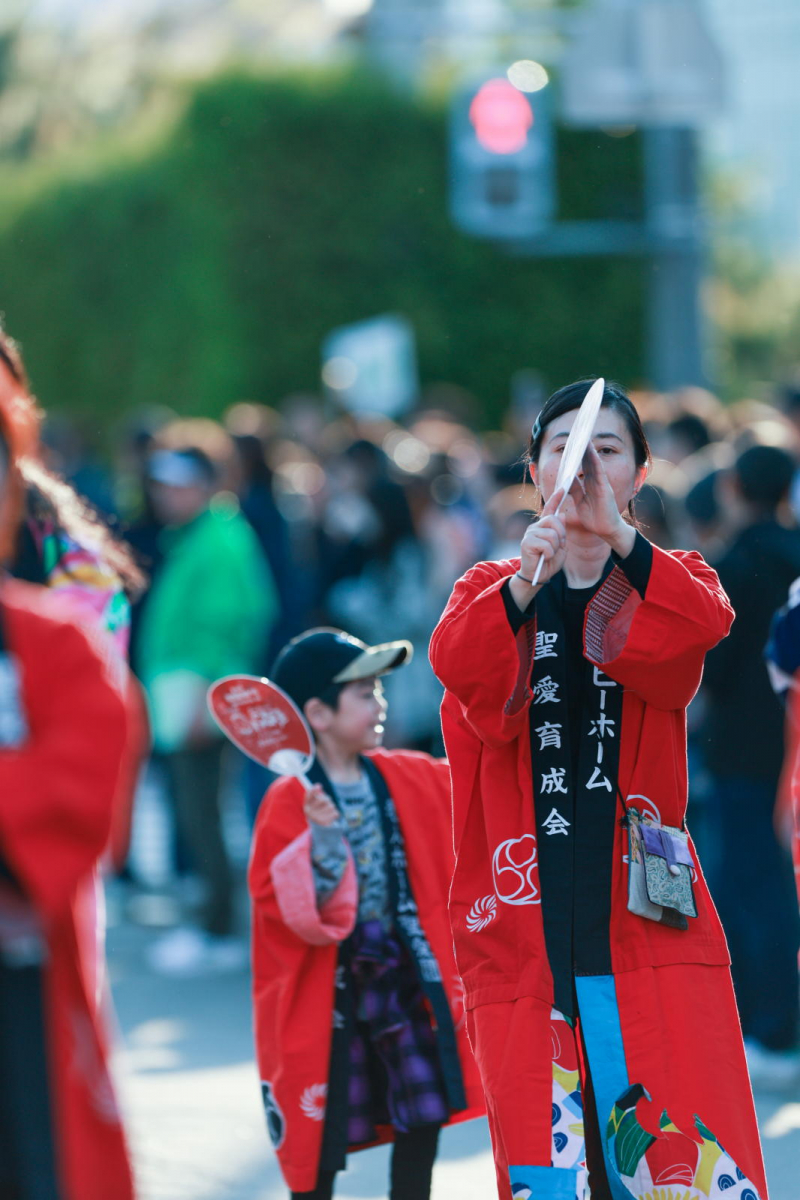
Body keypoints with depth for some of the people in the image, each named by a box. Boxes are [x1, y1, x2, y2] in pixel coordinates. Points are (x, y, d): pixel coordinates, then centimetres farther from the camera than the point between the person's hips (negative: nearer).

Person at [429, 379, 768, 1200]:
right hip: (523, 929, 0)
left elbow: (706, 625, -14)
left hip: (647, 922, 0)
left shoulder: (666, 585, 12)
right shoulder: (490, 590, 13)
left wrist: (618, 539, -31)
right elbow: (457, 664, -11)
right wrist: (525, 583, -32)